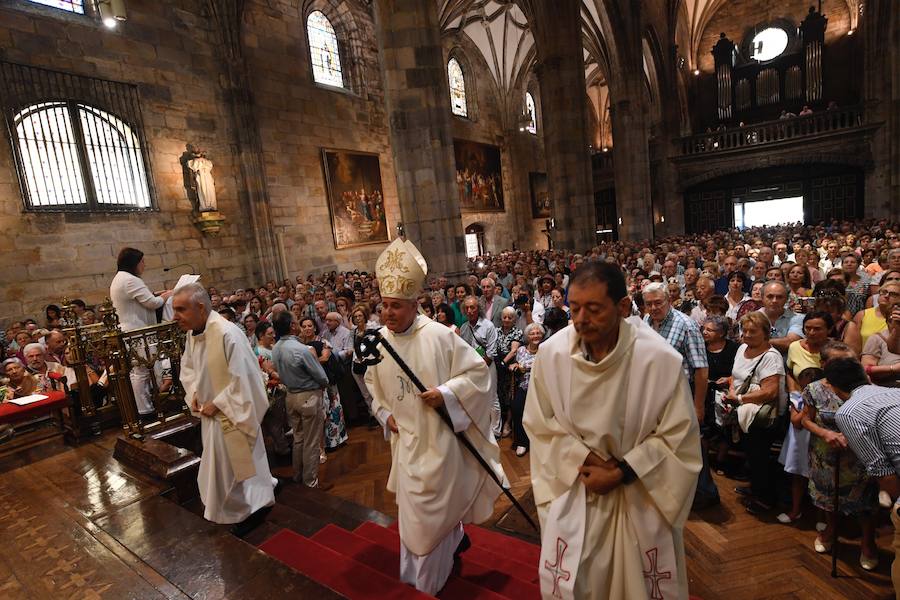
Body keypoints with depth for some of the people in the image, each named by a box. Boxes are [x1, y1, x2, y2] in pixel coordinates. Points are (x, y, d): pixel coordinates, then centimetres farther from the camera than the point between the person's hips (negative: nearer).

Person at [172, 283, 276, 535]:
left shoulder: (227, 334, -28)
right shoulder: (192, 332, -1)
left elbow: (242, 378, -26)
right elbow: (188, 366, 15)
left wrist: (217, 404, -19)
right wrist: (193, 394, 0)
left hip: (231, 414, -9)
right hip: (210, 413, 9)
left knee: (236, 464, 6)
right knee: (219, 465, 23)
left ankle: (253, 508, 30)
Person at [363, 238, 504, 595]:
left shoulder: (438, 335, -19)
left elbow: (478, 370, -14)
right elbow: (373, 384, 14)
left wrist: (446, 394, -25)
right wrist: (385, 415, 2)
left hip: (438, 436, -5)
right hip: (406, 438, 5)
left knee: (431, 511, 8)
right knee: (413, 508, 20)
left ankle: (428, 580, 36)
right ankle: (454, 537, 50)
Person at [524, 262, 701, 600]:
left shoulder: (660, 358, -23)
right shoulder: (551, 353, -17)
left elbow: (678, 435, -12)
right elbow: (540, 424, -6)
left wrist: (622, 473, -17)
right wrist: (584, 460, -16)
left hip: (641, 496, -1)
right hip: (573, 490, 1)